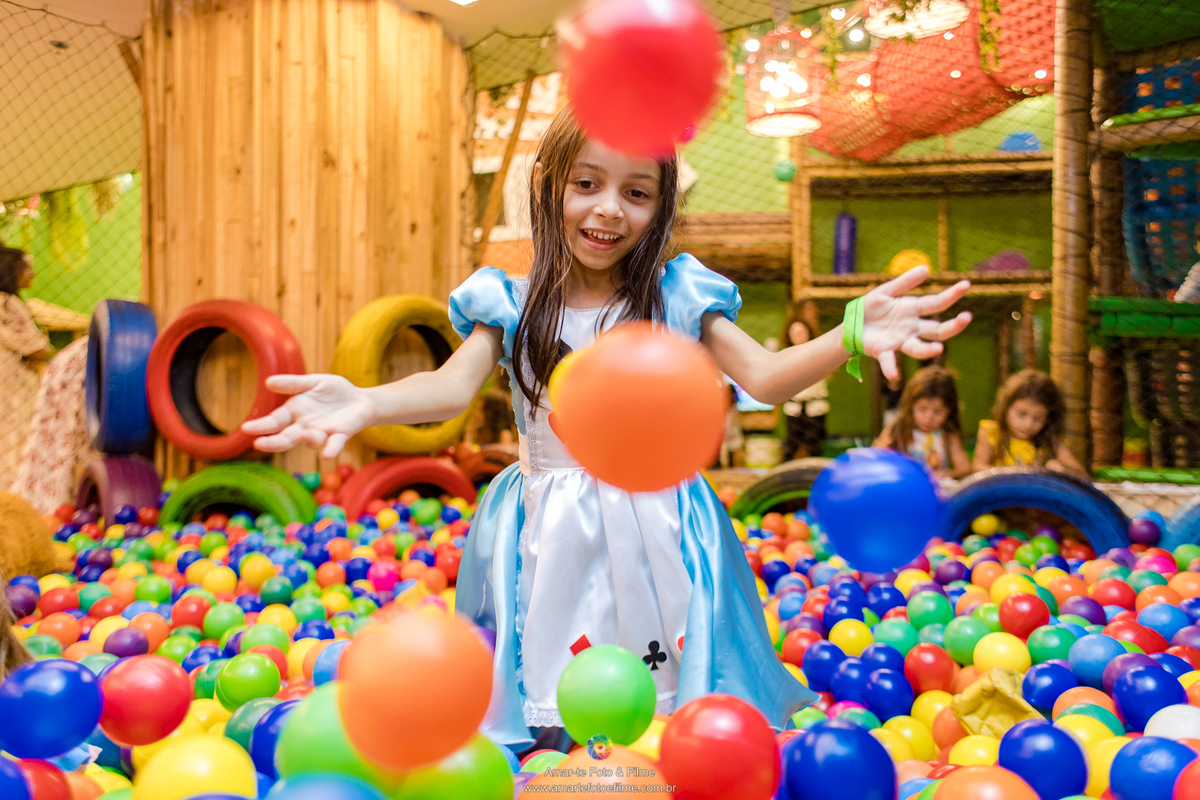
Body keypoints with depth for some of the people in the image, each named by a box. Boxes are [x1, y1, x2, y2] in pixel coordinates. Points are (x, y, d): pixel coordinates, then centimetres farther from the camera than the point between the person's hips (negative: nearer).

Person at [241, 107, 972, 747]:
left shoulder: (678, 297, -1)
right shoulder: (512, 304, 0)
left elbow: (763, 376, -9)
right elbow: (455, 384, -12)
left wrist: (852, 336, -27)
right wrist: (365, 402, -32)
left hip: (657, 531, 0)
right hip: (549, 536, 1)